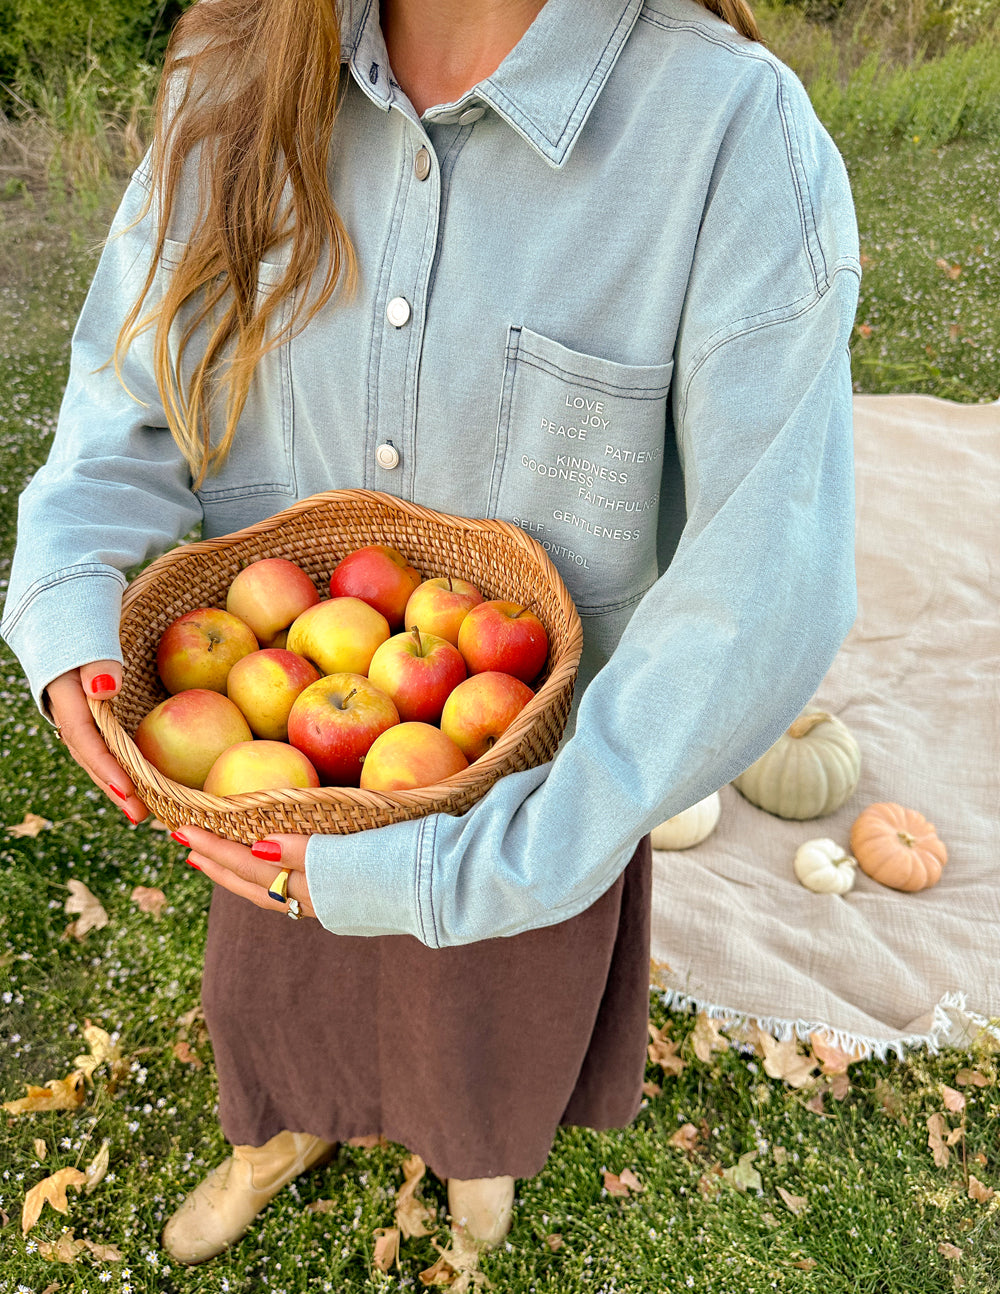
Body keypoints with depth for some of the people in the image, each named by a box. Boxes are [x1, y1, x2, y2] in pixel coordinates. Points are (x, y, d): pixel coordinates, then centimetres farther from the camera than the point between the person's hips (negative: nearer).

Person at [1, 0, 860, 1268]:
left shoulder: (736, 131, -26)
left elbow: (766, 597, -29)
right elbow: (128, 414, -3)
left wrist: (465, 868, -30)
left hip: (520, 784, -2)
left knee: (492, 1017, 30)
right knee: (278, 990, 31)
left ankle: (475, 1133, 70)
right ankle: (294, 1126, 70)